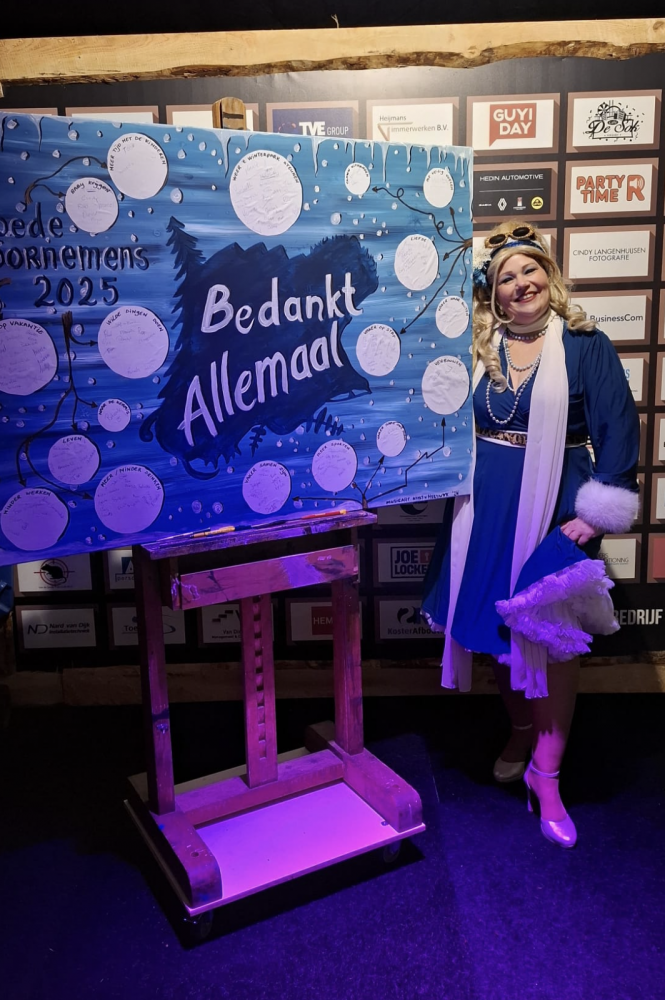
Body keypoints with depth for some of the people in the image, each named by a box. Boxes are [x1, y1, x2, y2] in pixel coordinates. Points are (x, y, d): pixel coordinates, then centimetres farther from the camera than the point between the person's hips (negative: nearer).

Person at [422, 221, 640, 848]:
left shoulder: (585, 346, -3)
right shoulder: (476, 349, 7)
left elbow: (617, 432, -7)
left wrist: (596, 513, -14)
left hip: (555, 510, -3)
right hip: (486, 511, 4)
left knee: (552, 637, 0)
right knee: (497, 631, 14)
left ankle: (545, 774, 13)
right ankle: (521, 731, 38)